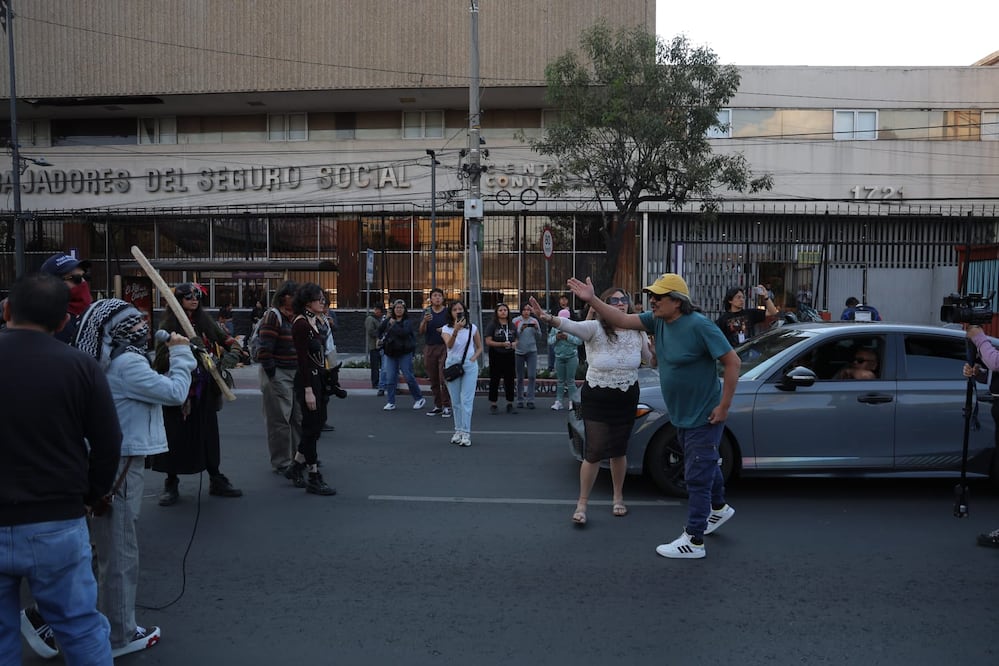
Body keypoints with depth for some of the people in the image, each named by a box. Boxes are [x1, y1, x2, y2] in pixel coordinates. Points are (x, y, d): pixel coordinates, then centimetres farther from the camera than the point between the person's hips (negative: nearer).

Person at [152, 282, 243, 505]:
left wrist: (227, 359, -12)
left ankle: (216, 480, 23)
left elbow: (231, 344, 8)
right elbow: (163, 359, -13)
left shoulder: (206, 323, 8)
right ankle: (171, 484, 16)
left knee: (209, 434, 11)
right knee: (176, 436, 2)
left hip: (205, 391, 4)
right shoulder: (169, 325, -5)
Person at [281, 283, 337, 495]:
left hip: (319, 377, 9)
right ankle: (314, 479, 6)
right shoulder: (301, 323, -14)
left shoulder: (315, 321, 13)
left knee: (317, 423, 14)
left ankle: (296, 467, 27)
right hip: (307, 379, -9)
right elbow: (302, 358, -18)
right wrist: (308, 390, -21)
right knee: (312, 426, -2)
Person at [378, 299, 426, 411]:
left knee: (409, 377, -2)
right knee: (390, 378, 1)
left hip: (404, 353, -4)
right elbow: (379, 331, 0)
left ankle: (419, 399, 13)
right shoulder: (389, 321, 11)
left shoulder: (407, 322, -2)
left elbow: (404, 332, -21)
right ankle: (390, 402, 8)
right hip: (390, 353, 4)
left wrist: (393, 324, -13)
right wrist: (386, 320, -7)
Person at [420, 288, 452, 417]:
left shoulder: (448, 312, 3)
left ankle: (446, 406, -5)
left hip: (444, 347, -3)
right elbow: (421, 332, 1)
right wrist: (425, 321, -18)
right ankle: (437, 405, 15)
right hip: (429, 348, 3)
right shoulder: (426, 312, 10)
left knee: (444, 378, -9)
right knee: (433, 380, 7)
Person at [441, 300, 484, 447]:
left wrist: (473, 359, -7)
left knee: (466, 400, -9)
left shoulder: (472, 328, 1)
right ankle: (458, 431, 19)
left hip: (469, 367, -1)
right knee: (455, 401, 9)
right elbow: (449, 345, -22)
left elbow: (479, 347, 11)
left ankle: (466, 433, -9)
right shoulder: (446, 329, -1)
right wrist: (456, 330, -37)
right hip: (452, 365, 1)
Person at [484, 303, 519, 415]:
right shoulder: (492, 325, -3)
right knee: (494, 380, 1)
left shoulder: (512, 326, 11)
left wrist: (514, 344, -6)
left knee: (509, 380, 6)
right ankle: (493, 405, 7)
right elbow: (488, 341, -9)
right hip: (496, 356, -4)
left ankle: (510, 405, 13)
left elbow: (516, 340, 18)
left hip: (509, 356, 4)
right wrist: (502, 344, -19)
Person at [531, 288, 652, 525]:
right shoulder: (595, 328, -16)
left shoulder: (637, 332, 0)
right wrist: (550, 319, -56)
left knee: (619, 450, 15)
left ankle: (618, 497, 35)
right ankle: (582, 503, 13)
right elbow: (571, 326, -36)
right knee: (595, 452, -3)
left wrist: (655, 347, -8)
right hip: (596, 399, -4)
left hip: (627, 399, 4)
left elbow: (651, 359, 14)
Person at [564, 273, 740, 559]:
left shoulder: (699, 325, -24)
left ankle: (694, 541, 9)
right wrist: (592, 300, -13)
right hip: (681, 416, 8)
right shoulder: (657, 320, -1)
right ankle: (719, 508, 50)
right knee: (705, 465, 27)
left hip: (704, 416, -8)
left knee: (697, 476, -1)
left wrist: (724, 406, -21)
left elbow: (732, 361, -23)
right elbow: (622, 320, -2)